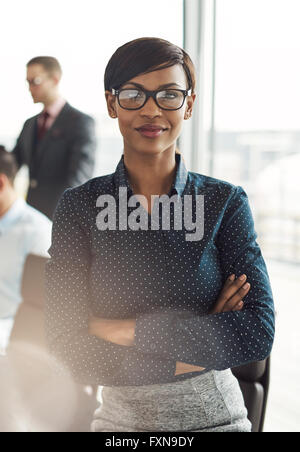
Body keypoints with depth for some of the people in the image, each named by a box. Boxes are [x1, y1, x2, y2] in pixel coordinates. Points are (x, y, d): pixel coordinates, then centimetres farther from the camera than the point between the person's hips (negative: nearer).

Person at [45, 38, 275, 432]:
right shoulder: (79, 206, -7)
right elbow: (71, 350, -14)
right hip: (120, 417, 0)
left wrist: (125, 329, -19)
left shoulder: (226, 202, -7)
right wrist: (204, 341, -18)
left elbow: (258, 333, -17)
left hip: (215, 415, 0)